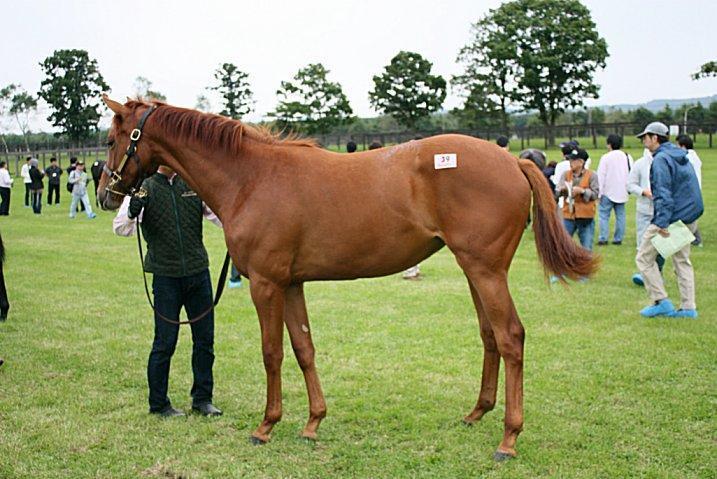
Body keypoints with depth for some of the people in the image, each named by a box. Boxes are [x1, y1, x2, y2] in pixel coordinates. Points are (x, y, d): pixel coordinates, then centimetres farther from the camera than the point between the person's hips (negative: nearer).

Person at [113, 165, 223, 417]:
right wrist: (131, 213, -34)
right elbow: (121, 229, -12)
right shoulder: (144, 188, -4)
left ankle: (202, 398, 23)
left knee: (205, 339, 9)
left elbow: (222, 218, 5)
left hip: (198, 273, 4)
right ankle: (158, 403, 16)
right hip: (166, 276, -4)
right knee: (165, 342, 2)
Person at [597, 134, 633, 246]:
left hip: (608, 191, -5)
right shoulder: (627, 157, 7)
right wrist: (628, 188, 18)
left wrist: (599, 192, -7)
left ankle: (603, 238, -7)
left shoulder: (606, 157, -10)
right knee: (620, 215, 9)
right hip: (622, 192, 5)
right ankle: (618, 239, 10)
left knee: (604, 215, -1)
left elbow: (601, 176, -10)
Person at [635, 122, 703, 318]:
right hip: (689, 218, 9)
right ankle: (688, 307, 12)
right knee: (682, 261, 13)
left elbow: (663, 194, -22)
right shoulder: (682, 157, 15)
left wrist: (662, 223, -25)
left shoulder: (661, 159, -14)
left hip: (668, 218, -9)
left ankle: (661, 301, -1)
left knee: (644, 258, 1)